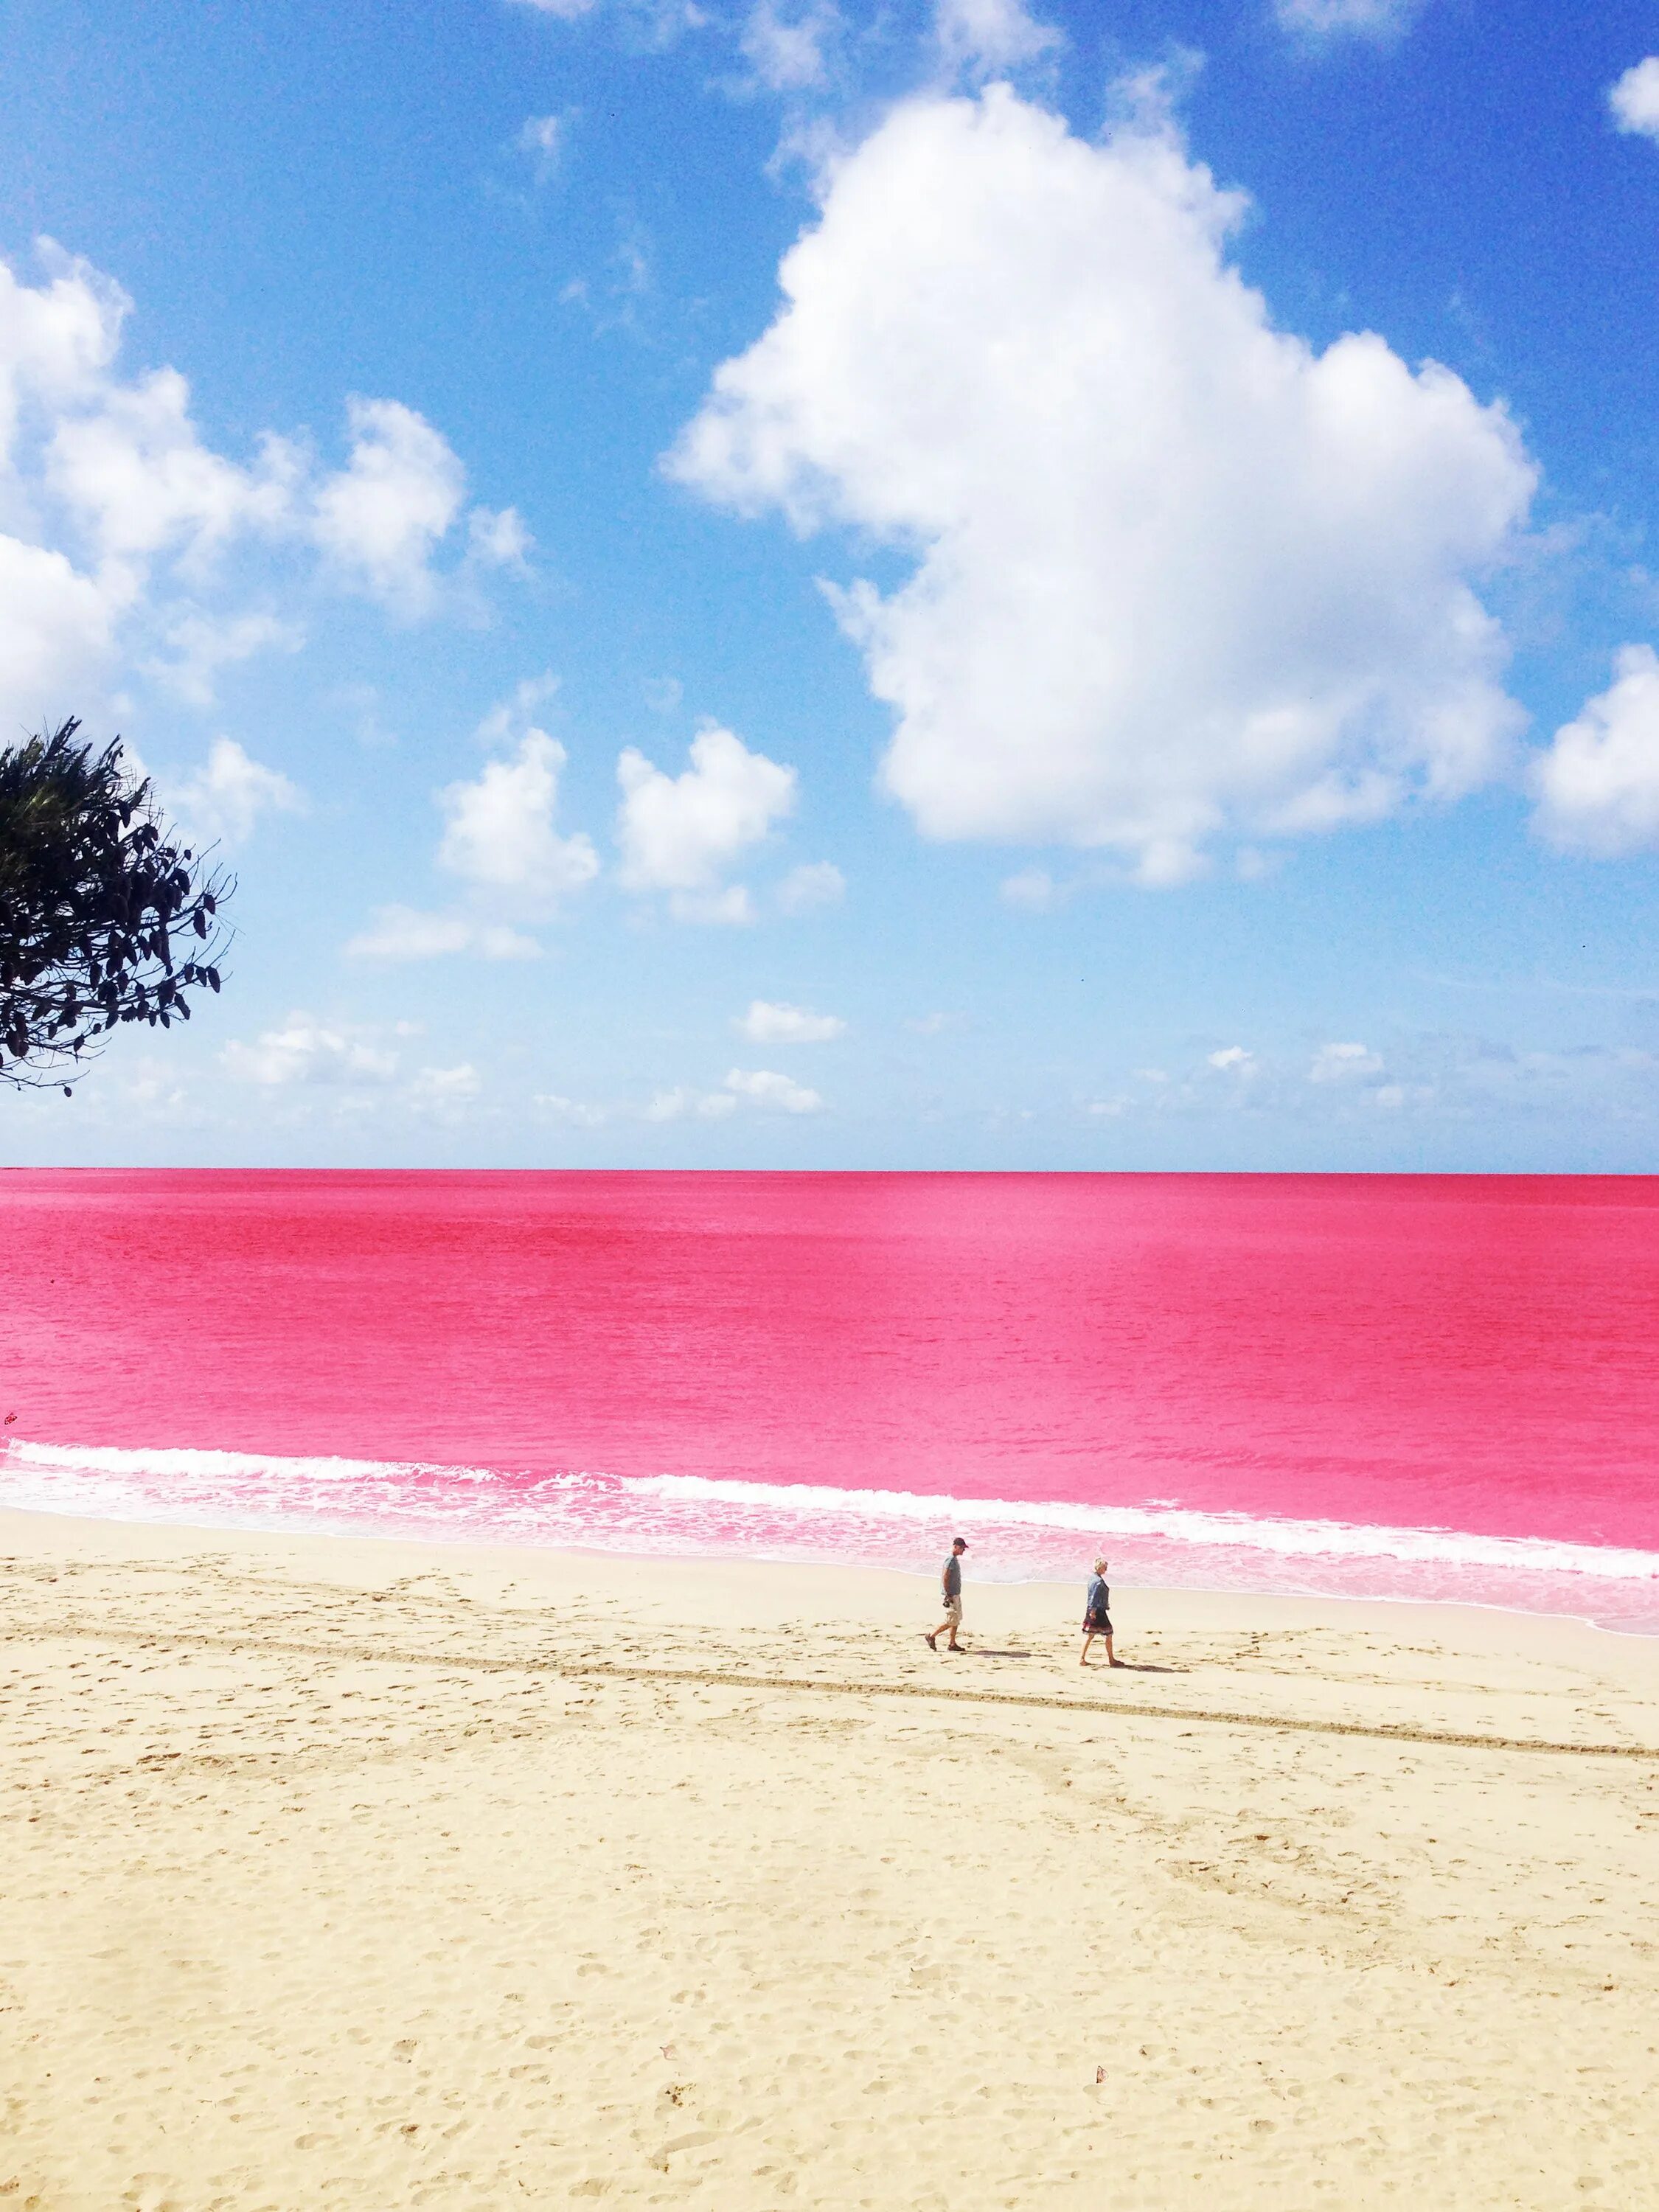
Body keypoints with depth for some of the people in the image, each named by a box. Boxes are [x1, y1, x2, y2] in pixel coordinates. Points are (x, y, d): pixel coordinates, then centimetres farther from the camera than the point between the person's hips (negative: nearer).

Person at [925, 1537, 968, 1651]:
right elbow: (944, 1578, -23)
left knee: (956, 1620, 12)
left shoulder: (955, 1559, 12)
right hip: (951, 1596, -10)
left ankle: (952, 1644, 18)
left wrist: (952, 1595, 21)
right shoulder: (950, 1560, -18)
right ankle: (932, 1635, 5)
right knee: (951, 1620, -6)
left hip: (956, 1595, 10)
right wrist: (948, 1595, -23)